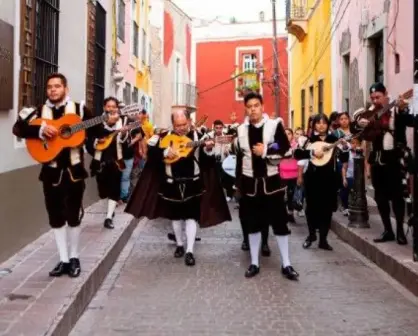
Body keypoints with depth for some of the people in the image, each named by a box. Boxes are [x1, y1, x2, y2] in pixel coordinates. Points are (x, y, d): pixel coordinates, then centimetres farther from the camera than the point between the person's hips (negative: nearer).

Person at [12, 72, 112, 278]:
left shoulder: (79, 110, 2)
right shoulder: (40, 112, 5)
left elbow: (96, 130, -1)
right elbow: (18, 128, -6)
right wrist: (40, 130, -20)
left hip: (73, 170, -2)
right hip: (51, 171, 2)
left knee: (74, 215, 4)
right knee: (56, 217, 7)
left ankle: (74, 258, 20)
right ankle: (63, 259, 18)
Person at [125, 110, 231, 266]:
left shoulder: (198, 137, -5)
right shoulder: (165, 137, -2)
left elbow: (206, 162, -8)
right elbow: (150, 149, -10)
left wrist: (208, 149, -27)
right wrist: (165, 152, -24)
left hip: (192, 184, -2)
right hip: (172, 184, 2)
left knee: (191, 216, -2)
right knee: (176, 216, 14)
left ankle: (189, 251, 2)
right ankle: (179, 245, 31)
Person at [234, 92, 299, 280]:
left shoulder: (274, 125, -4)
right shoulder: (242, 130, 5)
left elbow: (286, 148, -10)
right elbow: (239, 158, 9)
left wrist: (266, 151, -21)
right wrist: (238, 183, 9)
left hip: (271, 181, -3)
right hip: (250, 182, 3)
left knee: (279, 222, 2)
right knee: (253, 224, 9)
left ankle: (286, 265, 11)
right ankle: (254, 263, 19)